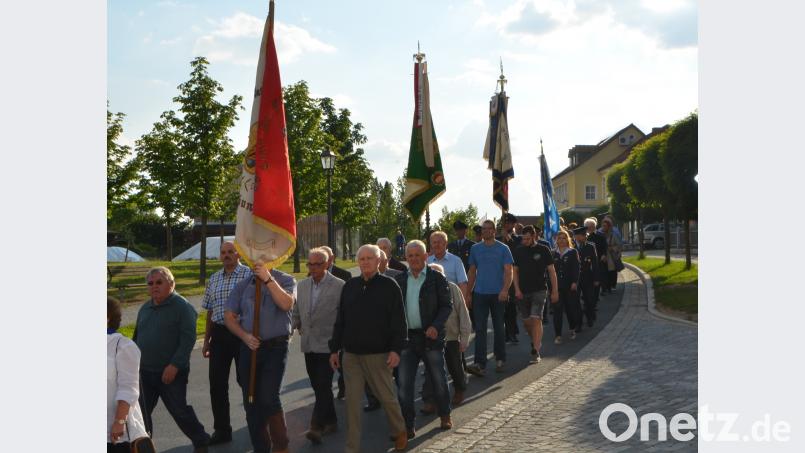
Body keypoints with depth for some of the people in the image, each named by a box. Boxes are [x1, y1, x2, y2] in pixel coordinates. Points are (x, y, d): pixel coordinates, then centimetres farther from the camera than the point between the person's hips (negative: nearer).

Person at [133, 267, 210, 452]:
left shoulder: (182, 307, -10)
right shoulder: (145, 308, 12)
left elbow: (188, 339, -17)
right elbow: (137, 337, 22)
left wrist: (174, 365, -23)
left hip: (171, 372, -6)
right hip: (144, 372, 6)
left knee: (179, 410, 1)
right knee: (140, 412, 8)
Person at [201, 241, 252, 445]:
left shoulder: (249, 274, -6)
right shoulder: (214, 279, 12)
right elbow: (210, 311, 17)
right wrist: (206, 340, 17)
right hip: (219, 334, 5)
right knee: (217, 384, 8)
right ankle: (221, 430, 22)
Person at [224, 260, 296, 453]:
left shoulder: (285, 280, 0)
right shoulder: (243, 285, 10)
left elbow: (286, 304, -20)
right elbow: (229, 316, 10)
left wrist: (268, 279, -20)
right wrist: (244, 336, -6)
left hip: (275, 347, -4)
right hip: (249, 347, 5)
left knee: (269, 399, -15)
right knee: (251, 403, 10)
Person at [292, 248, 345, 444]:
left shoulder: (339, 286, -8)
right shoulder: (302, 285, 8)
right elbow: (296, 311, 20)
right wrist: (298, 327, 12)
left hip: (328, 345, -6)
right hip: (309, 345, 6)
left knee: (323, 386, -10)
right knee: (318, 386, 13)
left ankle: (317, 426, -12)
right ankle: (331, 421, 26)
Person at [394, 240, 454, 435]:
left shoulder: (436, 278, -3)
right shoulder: (399, 280, 7)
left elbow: (447, 305, -4)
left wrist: (436, 326, -18)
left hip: (430, 337, -2)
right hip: (406, 338, 3)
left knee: (438, 379, 12)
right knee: (404, 384, 2)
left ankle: (445, 416, 34)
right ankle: (407, 426, 13)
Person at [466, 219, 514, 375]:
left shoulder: (503, 249, 0)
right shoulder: (475, 249, 9)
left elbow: (508, 271, -6)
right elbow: (472, 272, 13)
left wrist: (505, 289, -21)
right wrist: (468, 293, 8)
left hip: (497, 294, -2)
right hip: (479, 294, 2)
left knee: (498, 327, 10)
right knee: (480, 329, -5)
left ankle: (500, 359, 25)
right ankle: (480, 364, -7)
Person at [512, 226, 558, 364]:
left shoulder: (543, 250, -2)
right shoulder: (518, 250, 4)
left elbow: (551, 271, 2)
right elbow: (515, 271, 7)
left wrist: (555, 291, 0)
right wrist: (517, 289, -4)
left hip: (539, 290, -3)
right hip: (522, 292, 3)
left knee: (536, 319, -14)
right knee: (526, 321, 9)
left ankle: (536, 352, -10)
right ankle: (536, 342, 36)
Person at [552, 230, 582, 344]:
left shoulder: (573, 252, 1)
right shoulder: (553, 253, 8)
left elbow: (576, 268, -3)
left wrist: (574, 282, -13)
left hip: (569, 285, -1)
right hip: (556, 285, 1)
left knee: (570, 308, 7)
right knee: (557, 310, -3)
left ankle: (572, 329, 32)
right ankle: (558, 335, 1)